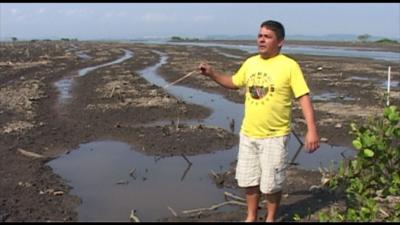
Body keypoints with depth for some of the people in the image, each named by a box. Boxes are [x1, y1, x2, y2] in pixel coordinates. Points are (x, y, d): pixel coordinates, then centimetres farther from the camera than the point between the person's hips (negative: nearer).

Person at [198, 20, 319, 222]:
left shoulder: (290, 66, -13)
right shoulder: (250, 63, 4)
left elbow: (304, 97, -15)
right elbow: (233, 83, 19)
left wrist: (312, 130, -23)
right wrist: (212, 73, 4)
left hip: (275, 136, -5)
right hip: (248, 134, 5)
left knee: (271, 183, 8)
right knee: (248, 179, 16)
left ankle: (270, 218, 32)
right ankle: (251, 217, 36)